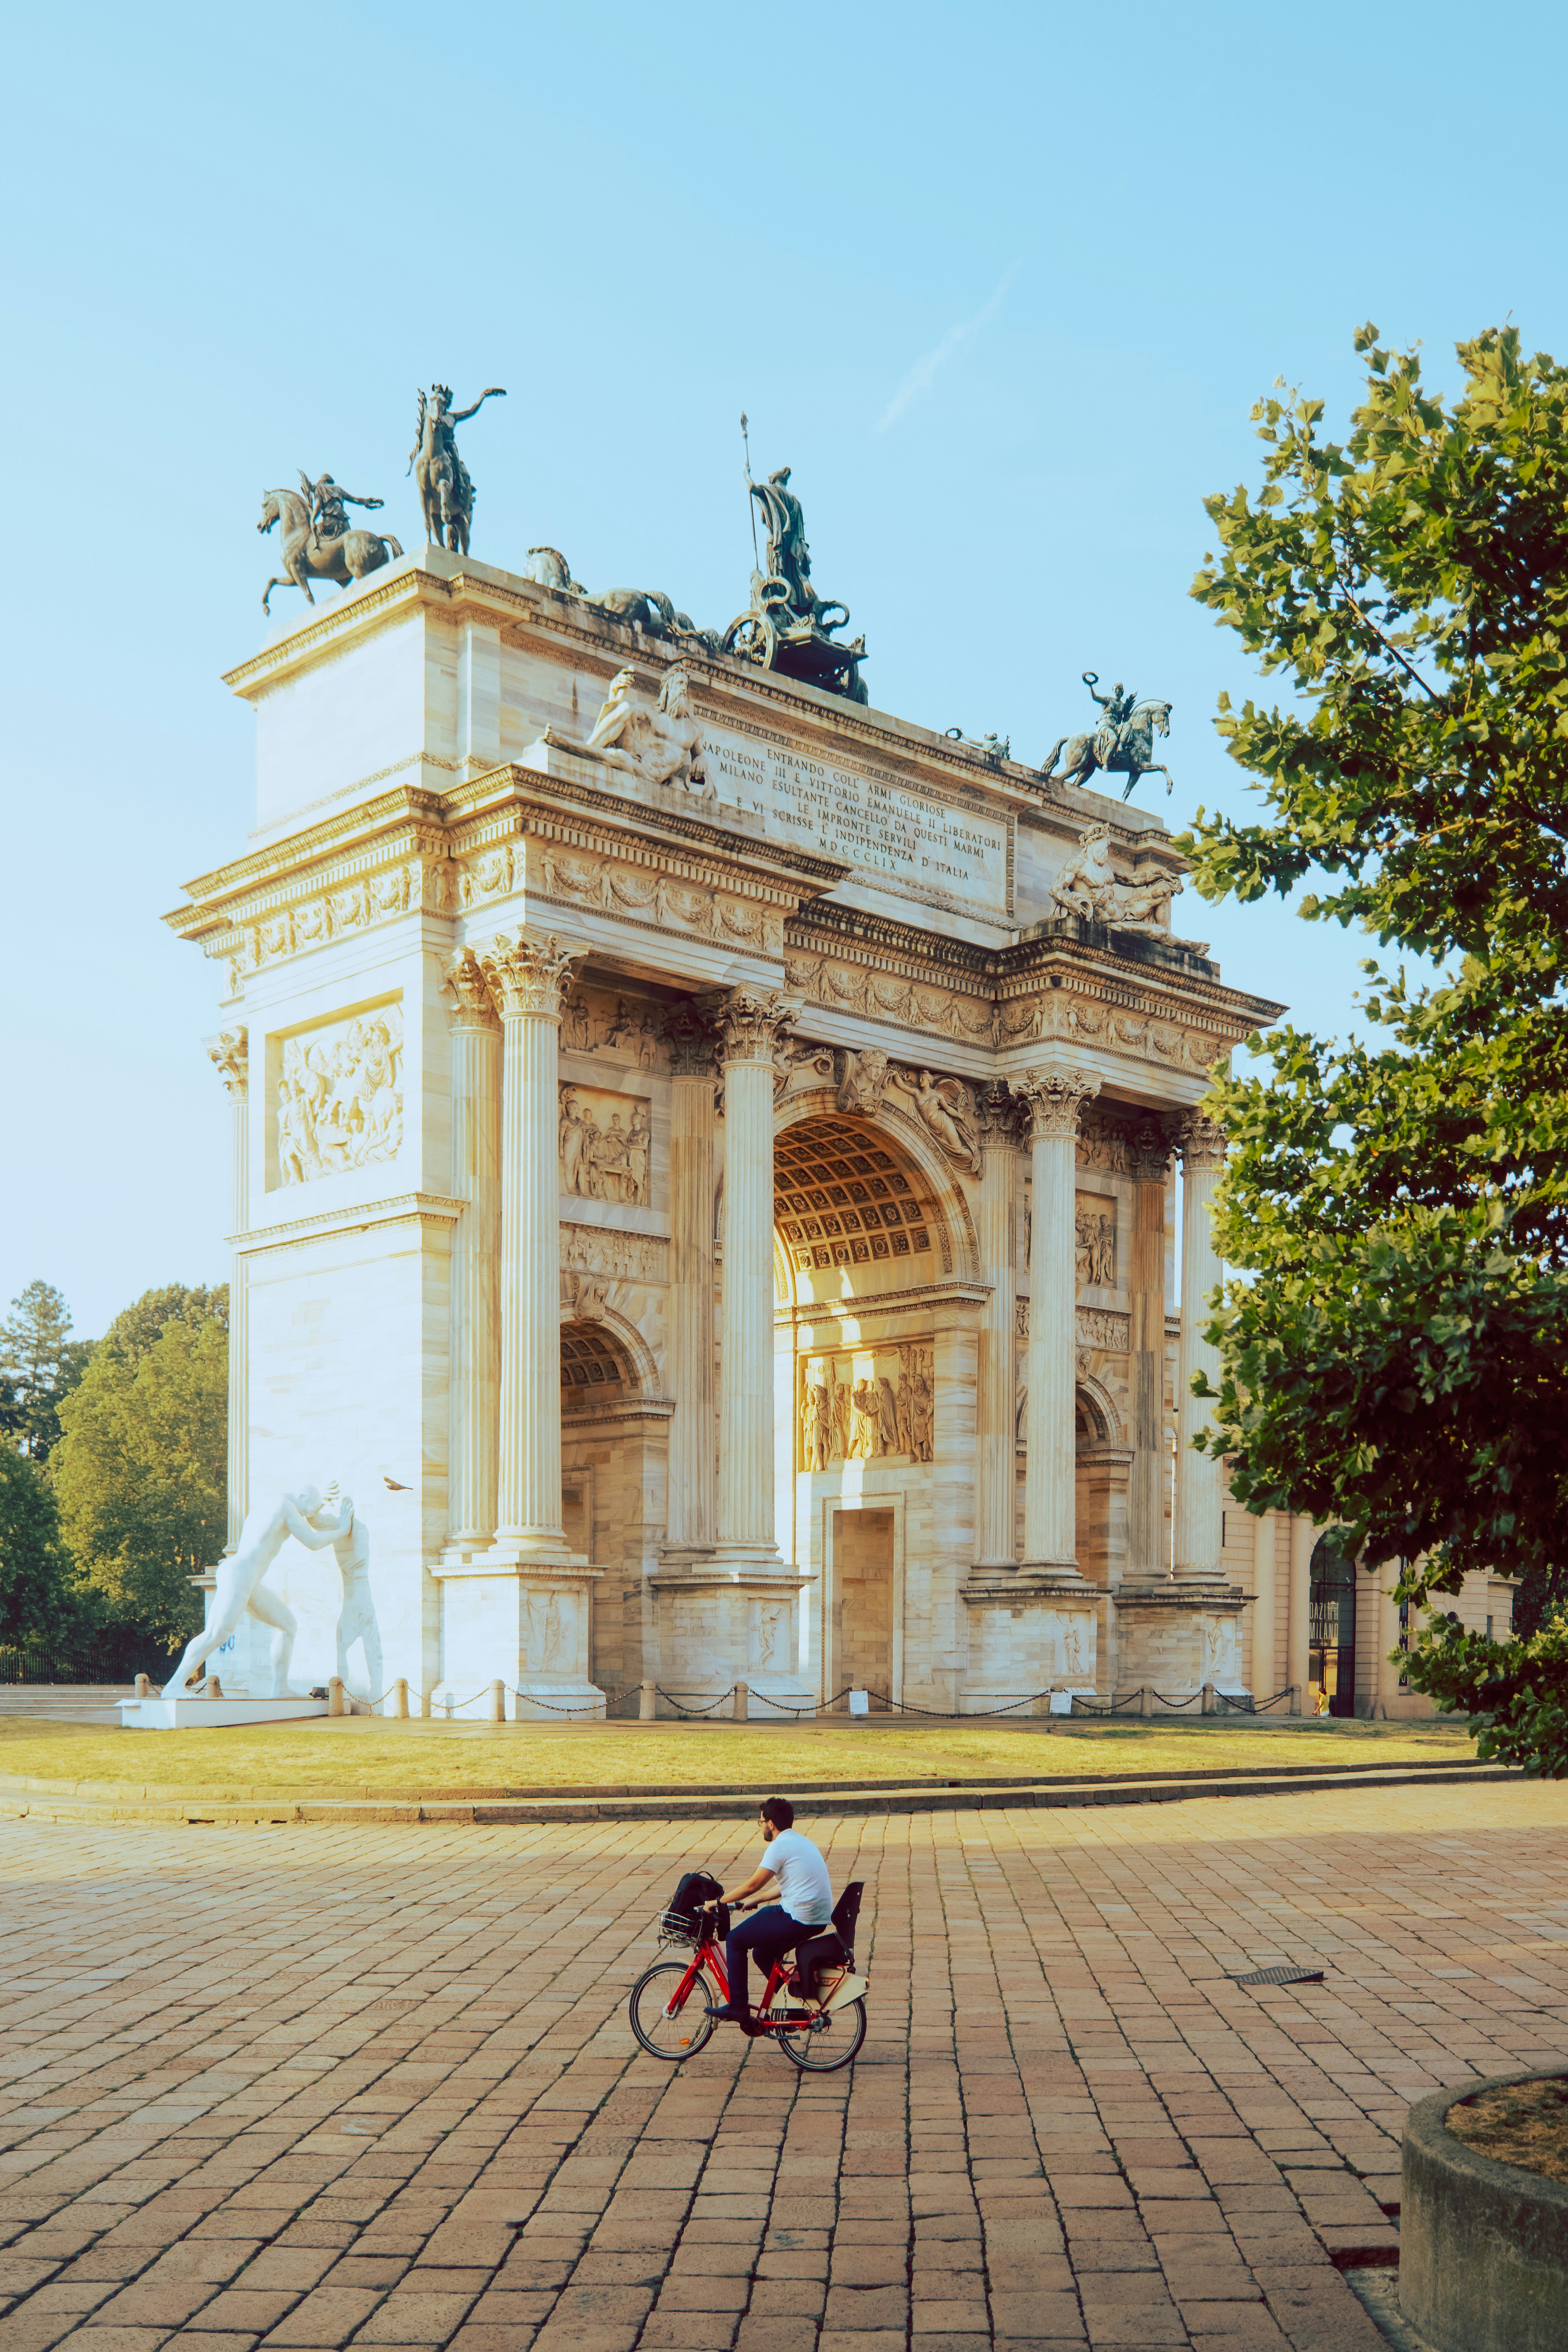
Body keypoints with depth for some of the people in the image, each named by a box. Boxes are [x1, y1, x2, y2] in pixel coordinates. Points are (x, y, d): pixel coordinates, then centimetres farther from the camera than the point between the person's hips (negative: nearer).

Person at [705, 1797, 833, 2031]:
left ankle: (738, 2007, 4)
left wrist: (719, 1901, 0)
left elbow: (753, 1884, -11)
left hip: (798, 1919, -9)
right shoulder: (802, 1842, 19)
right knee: (763, 1954, 24)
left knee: (735, 1940, 3)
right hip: (821, 1919, 9)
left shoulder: (780, 1846, -10)